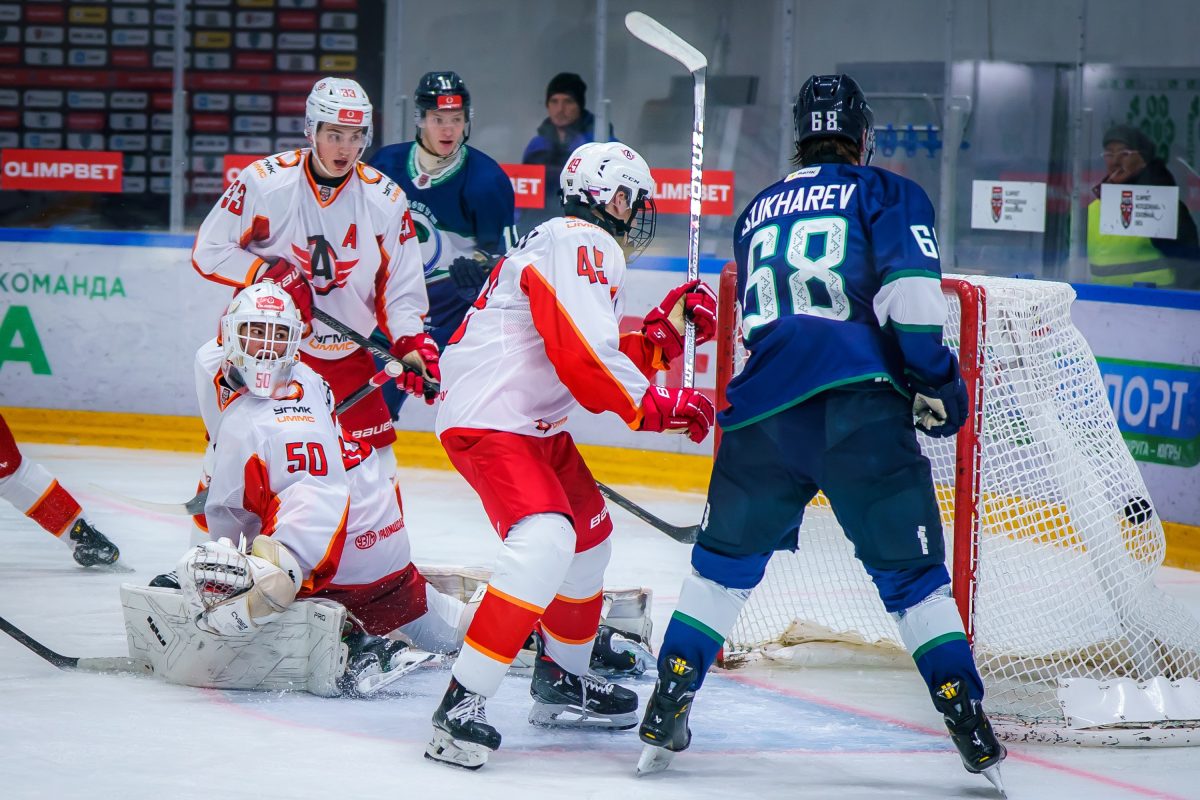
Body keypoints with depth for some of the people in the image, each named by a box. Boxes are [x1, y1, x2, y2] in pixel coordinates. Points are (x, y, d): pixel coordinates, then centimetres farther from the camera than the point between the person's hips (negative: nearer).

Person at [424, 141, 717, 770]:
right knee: (544, 541, -27)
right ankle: (461, 705, -30)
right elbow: (585, 358, -24)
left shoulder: (590, 248, 20)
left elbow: (606, 363, 19)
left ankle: (561, 682, 39)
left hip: (534, 422, 12)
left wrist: (668, 327, 11)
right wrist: (659, 409, -16)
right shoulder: (580, 243, -14)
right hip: (490, 420, -12)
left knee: (590, 532, 25)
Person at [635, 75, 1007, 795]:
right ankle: (971, 727, -3)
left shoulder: (758, 212, 25)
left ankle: (667, 715, 14)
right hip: (860, 408, -4)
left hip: (765, 411, 4)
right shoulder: (888, 195, 8)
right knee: (911, 569, 3)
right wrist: (938, 384, 0)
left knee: (726, 559, 19)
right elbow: (911, 293, -7)